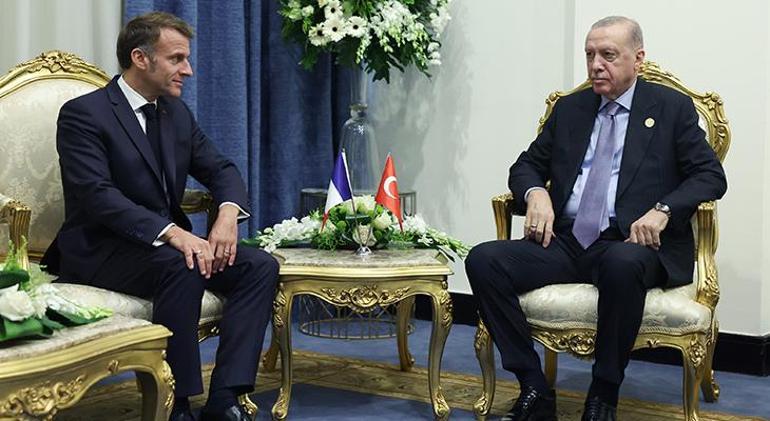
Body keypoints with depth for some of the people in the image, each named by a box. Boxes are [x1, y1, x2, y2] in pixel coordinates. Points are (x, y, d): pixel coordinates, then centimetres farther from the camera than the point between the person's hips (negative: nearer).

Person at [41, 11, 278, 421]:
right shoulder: (83, 114, -11)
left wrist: (228, 214, -13)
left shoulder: (177, 112, 12)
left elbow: (220, 168, 11)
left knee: (260, 265, -14)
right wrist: (172, 233, -34)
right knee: (181, 268, -36)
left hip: (168, 243, 7)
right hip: (100, 250, -7)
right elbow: (98, 195, -23)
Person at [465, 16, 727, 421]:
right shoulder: (569, 109, 19)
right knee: (483, 260, -21)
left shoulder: (672, 107, 8)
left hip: (633, 245, -4)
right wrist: (535, 193, -4)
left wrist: (663, 210, -17)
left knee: (623, 265, -41)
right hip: (565, 242, 4)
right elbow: (526, 166, 21)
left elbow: (711, 175, 2)